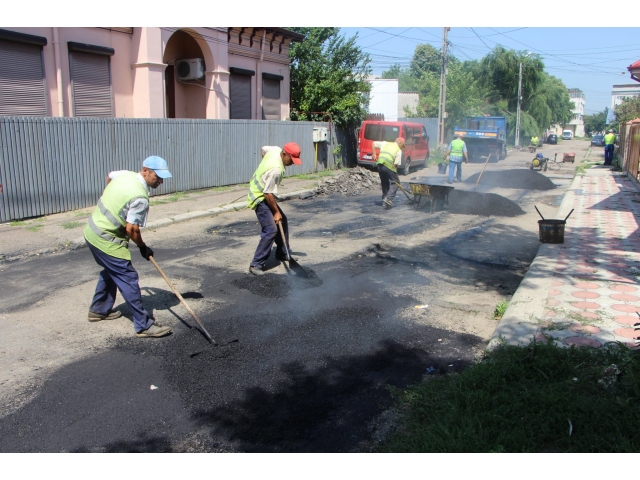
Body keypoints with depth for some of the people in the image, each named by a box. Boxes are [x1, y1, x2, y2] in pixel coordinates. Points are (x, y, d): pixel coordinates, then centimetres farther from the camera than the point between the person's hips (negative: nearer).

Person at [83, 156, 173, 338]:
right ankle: (144, 325, -6)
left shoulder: (126, 174, 2)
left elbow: (109, 176, 26)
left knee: (110, 271, 26)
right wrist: (143, 247, -4)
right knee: (128, 278, -8)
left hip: (93, 231, 10)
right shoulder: (140, 198, -25)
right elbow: (131, 229, -22)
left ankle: (98, 310, 41)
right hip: (106, 240, -10)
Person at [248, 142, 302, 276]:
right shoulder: (276, 170, -32)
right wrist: (276, 212, -16)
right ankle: (256, 265, -11)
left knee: (283, 220, 17)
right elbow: (268, 194, -27)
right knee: (271, 230, -16)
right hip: (260, 198, -10)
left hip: (263, 193, 10)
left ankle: (282, 253, 31)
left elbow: (263, 149, 19)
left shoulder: (275, 150, -5)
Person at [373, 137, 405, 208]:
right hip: (389, 166, -6)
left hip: (380, 165, 6)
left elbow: (374, 143, 20)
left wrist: (374, 154, 20)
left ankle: (385, 202, 20)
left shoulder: (385, 143, 20)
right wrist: (395, 173, 8)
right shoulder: (399, 150, 6)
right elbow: (395, 164, -1)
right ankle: (389, 198, -8)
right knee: (395, 181, 8)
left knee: (384, 183, 19)